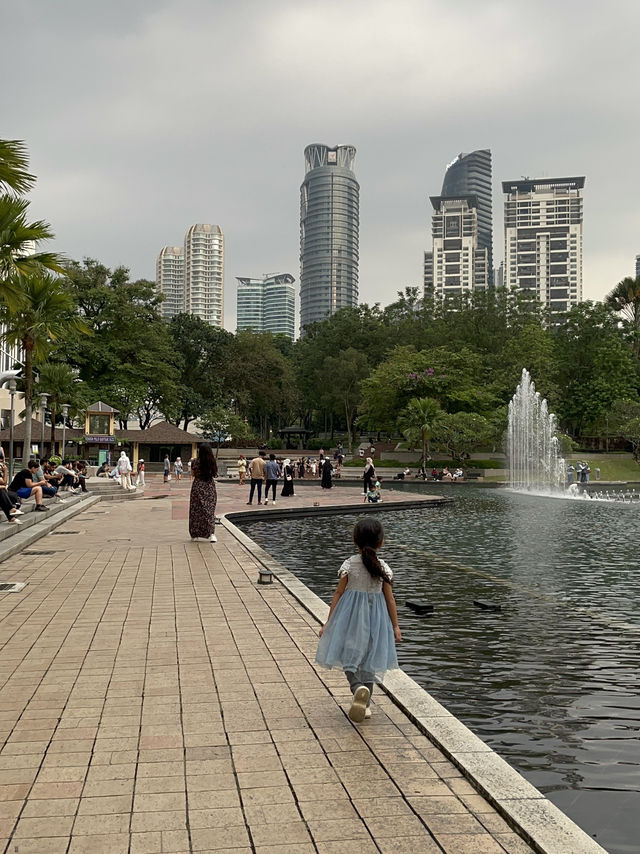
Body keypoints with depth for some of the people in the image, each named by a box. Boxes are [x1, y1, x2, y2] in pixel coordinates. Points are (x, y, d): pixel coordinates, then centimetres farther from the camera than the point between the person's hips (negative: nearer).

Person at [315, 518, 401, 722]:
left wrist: (328, 622, 2)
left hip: (351, 616, -2)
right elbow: (390, 599, -1)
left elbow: (338, 594, -5)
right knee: (369, 660, 13)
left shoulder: (349, 565, -8)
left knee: (349, 657, 6)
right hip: (375, 617, 2)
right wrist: (395, 626, 10)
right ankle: (365, 704, 15)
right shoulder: (383, 568, -5)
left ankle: (358, 688, -23)